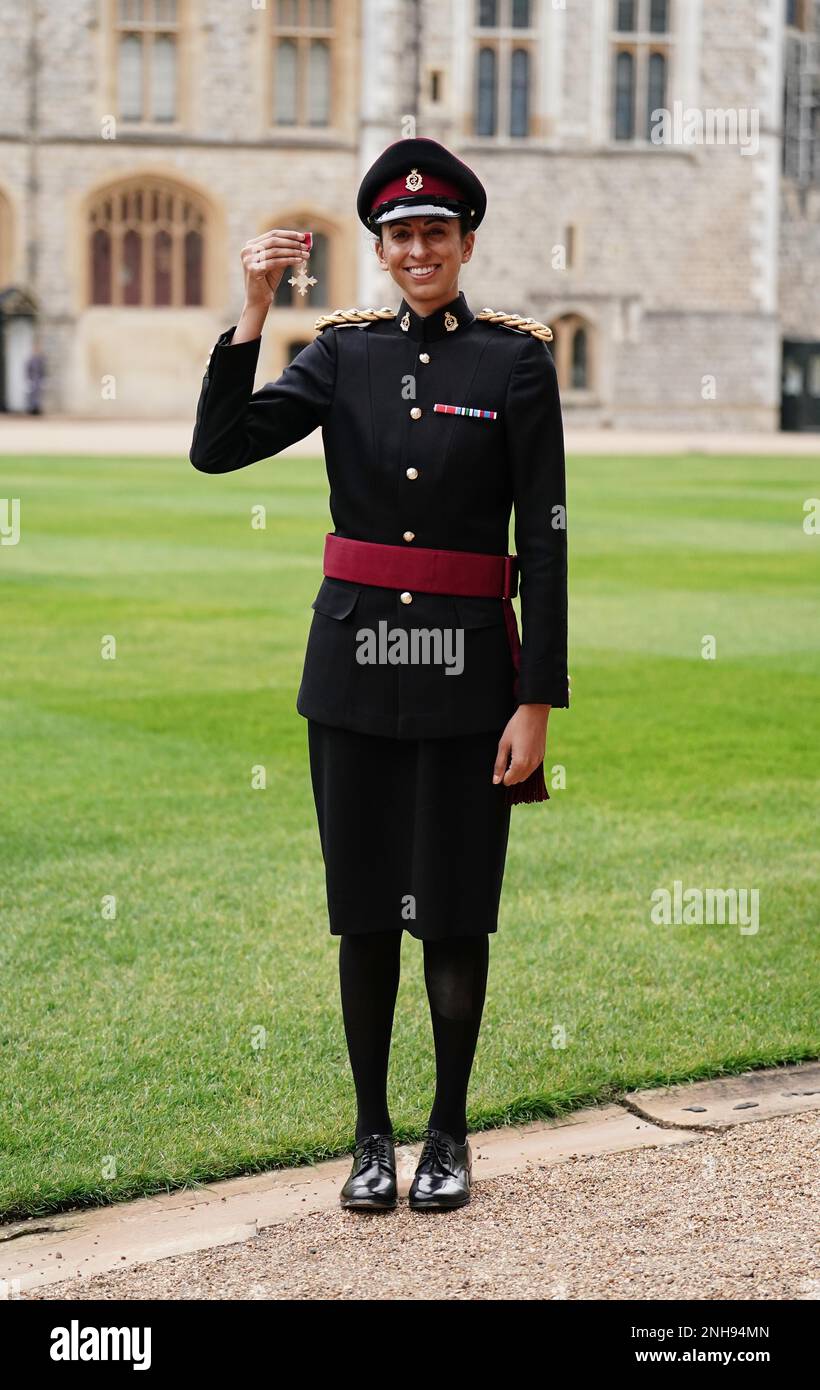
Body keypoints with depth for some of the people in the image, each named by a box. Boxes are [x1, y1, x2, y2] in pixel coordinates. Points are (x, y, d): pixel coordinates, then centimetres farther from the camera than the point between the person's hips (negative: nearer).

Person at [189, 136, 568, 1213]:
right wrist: (253, 312, -15)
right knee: (365, 908, 7)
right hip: (355, 663, 2)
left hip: (466, 670, -2)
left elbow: (544, 539, -3)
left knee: (455, 910, 4)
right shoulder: (343, 353, 6)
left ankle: (449, 1135, 20)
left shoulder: (517, 359, -1)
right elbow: (217, 449, -5)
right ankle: (373, 1137, 20)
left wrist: (538, 701, -8)